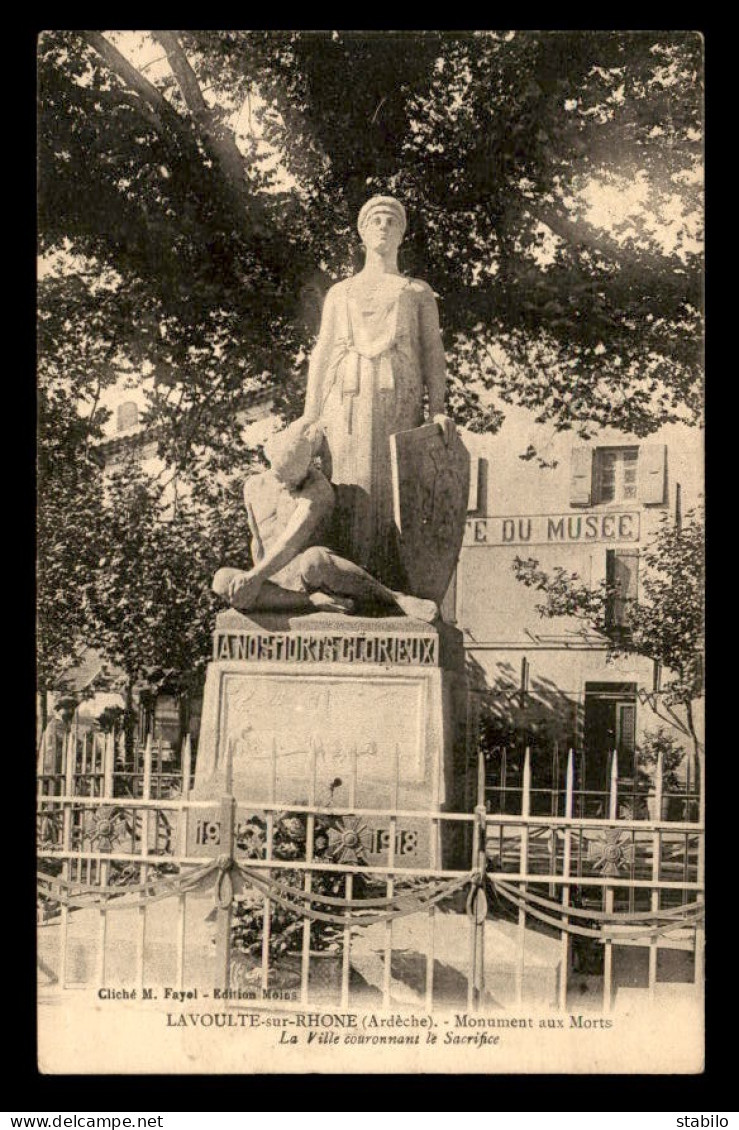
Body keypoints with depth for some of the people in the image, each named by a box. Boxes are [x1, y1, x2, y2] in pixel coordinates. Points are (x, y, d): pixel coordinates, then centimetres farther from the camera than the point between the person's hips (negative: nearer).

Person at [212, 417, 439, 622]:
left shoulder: (319, 489, -9)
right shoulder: (254, 487, 11)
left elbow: (293, 541, -21)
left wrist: (256, 576, -31)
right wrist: (258, 581, 16)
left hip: (310, 576, -5)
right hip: (277, 584, 5)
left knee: (313, 559, -43)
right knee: (222, 581, -28)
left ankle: (395, 600, -32)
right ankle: (315, 602, -33)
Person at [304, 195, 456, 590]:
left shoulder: (418, 292, 20)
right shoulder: (340, 294, 23)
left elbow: (432, 353, 11)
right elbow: (321, 355, 16)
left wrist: (438, 409, -6)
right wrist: (309, 420, 4)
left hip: (399, 400, -1)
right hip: (347, 404, 1)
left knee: (394, 496, -10)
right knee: (348, 495, -9)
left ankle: (394, 594, -13)